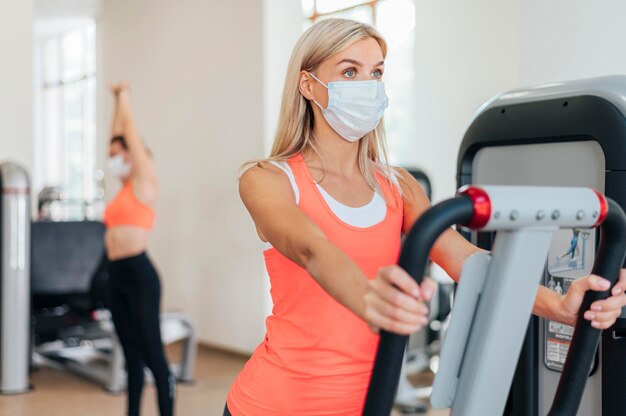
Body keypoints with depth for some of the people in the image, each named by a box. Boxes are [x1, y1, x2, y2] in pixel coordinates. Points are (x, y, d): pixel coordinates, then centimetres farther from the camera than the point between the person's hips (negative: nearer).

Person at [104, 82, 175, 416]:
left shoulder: (144, 184, -3)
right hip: (118, 275, 8)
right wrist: (117, 100, 28)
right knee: (131, 353, 12)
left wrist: (125, 96, 11)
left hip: (139, 274, -8)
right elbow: (119, 135, 23)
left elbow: (131, 131, 0)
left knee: (152, 353, -6)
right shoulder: (125, 188, 17)